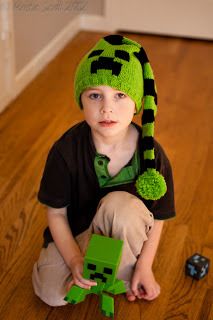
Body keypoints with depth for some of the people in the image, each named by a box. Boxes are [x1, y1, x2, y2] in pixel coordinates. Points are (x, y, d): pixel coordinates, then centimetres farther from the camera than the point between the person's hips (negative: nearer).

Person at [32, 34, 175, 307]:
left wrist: (144, 266, -12)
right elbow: (56, 212, -13)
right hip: (77, 229, 1)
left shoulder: (152, 154, -23)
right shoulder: (66, 150, -24)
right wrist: (75, 260, -20)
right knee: (50, 292, -19)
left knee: (120, 204, -36)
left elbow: (157, 217, -10)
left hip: (126, 230, 0)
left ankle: (123, 277, -11)